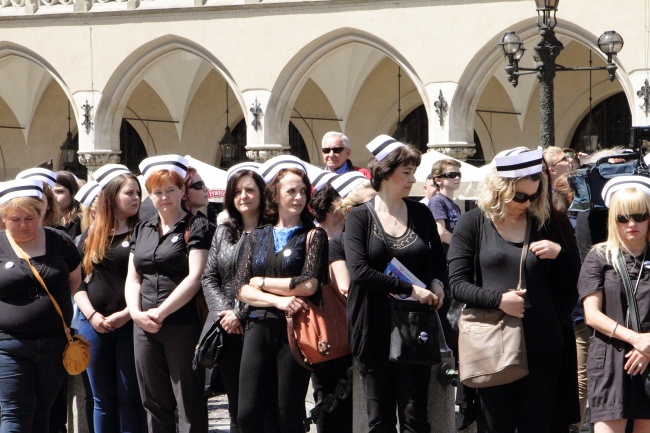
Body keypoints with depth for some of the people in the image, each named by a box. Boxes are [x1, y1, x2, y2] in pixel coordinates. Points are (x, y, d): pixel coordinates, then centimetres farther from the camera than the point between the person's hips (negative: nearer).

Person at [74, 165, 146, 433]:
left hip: (130, 324, -3)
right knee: (103, 399, 8)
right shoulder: (90, 237, 11)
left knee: (130, 398, -1)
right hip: (93, 325, 3)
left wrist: (127, 314, -15)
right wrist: (92, 315, -5)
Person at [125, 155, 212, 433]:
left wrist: (160, 312, -14)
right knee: (154, 403, 10)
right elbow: (133, 278, 14)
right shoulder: (142, 230, 16)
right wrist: (136, 313, -4)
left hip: (183, 326, -6)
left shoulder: (196, 228, -2)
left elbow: (195, 277, -11)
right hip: (145, 327, 6)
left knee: (189, 405, -3)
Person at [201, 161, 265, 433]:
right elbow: (208, 277, 10)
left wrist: (240, 314, -13)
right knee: (236, 407, 8)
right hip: (227, 330, 5)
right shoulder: (223, 232, 15)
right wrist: (223, 312, -5)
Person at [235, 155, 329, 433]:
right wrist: (277, 300, -13)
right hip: (259, 326, 3)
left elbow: (309, 285, -9)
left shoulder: (313, 235, 4)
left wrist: (261, 282, -2)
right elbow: (242, 289, 4)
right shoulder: (257, 237, 14)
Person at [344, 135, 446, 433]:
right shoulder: (359, 217, -2)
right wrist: (409, 289, -17)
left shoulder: (420, 213, 8)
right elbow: (359, 270, -15)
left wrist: (436, 283, -1)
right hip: (375, 328, -2)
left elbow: (438, 259, 20)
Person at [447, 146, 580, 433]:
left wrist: (560, 254, -5)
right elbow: (457, 283, -1)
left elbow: (571, 286, 15)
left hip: (541, 345, 2)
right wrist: (498, 299, -16)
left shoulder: (544, 225, 11)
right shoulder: (473, 223, 4)